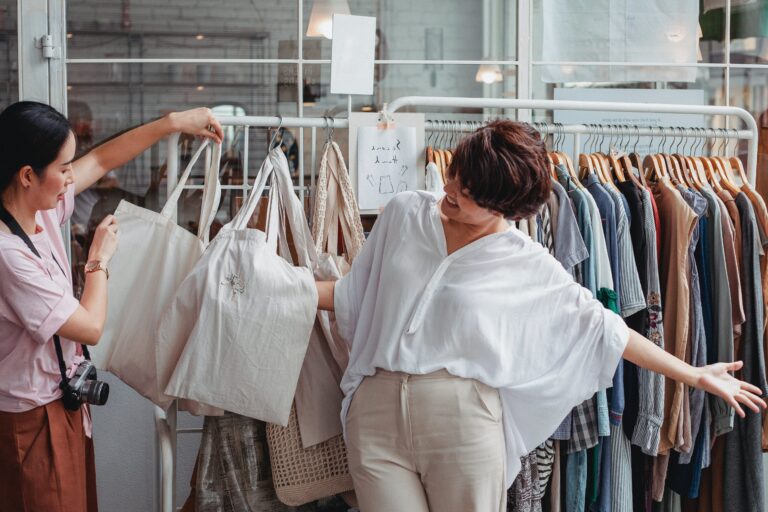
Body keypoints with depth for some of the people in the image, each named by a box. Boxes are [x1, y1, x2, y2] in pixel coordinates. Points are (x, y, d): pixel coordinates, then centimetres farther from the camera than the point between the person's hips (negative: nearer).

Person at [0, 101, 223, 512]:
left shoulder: (40, 208, -5)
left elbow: (102, 159, 9)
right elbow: (91, 327, -23)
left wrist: (175, 121, 8)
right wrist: (100, 258, -9)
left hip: (62, 400, 9)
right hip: (34, 419, -8)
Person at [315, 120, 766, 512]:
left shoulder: (528, 265, -2)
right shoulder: (404, 213, 3)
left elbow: (602, 326, 4)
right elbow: (353, 295, 13)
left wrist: (696, 375, 3)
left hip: (464, 420, -1)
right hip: (377, 415, 2)